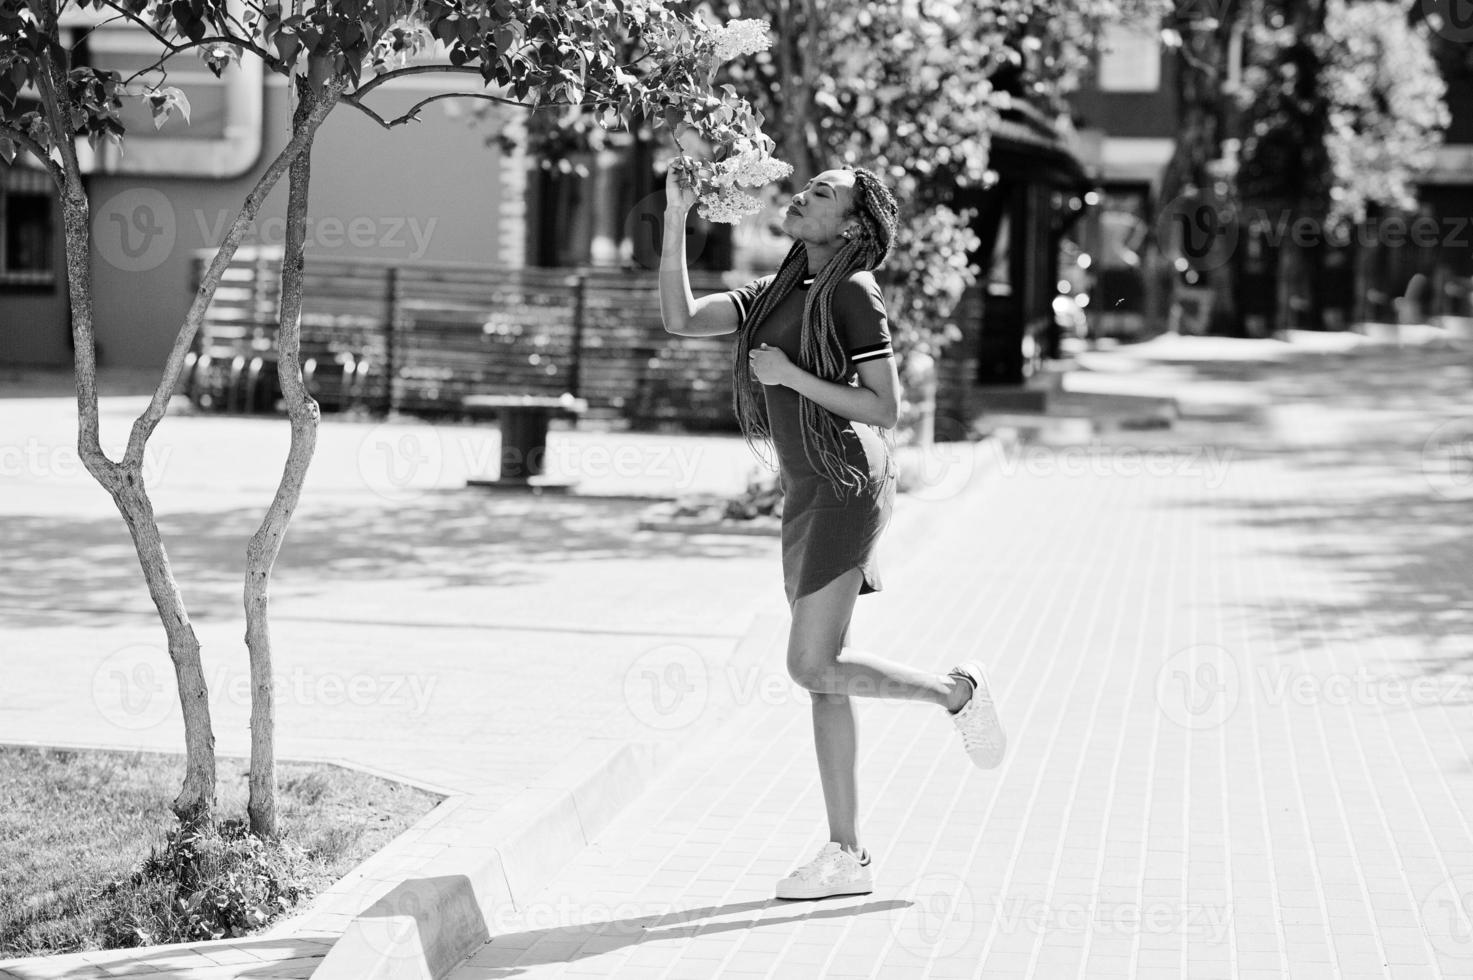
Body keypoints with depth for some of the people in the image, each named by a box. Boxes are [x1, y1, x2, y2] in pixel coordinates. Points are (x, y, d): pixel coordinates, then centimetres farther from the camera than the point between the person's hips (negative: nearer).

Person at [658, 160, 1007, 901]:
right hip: (804, 494, 8)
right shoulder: (778, 294, 16)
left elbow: (886, 409, -11)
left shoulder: (853, 293, -7)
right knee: (821, 677, 5)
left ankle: (955, 692, 8)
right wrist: (676, 218, 1)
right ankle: (847, 857, 8)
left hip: (848, 485, -8)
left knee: (811, 667, -13)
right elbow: (680, 318, 7)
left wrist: (792, 376, -15)